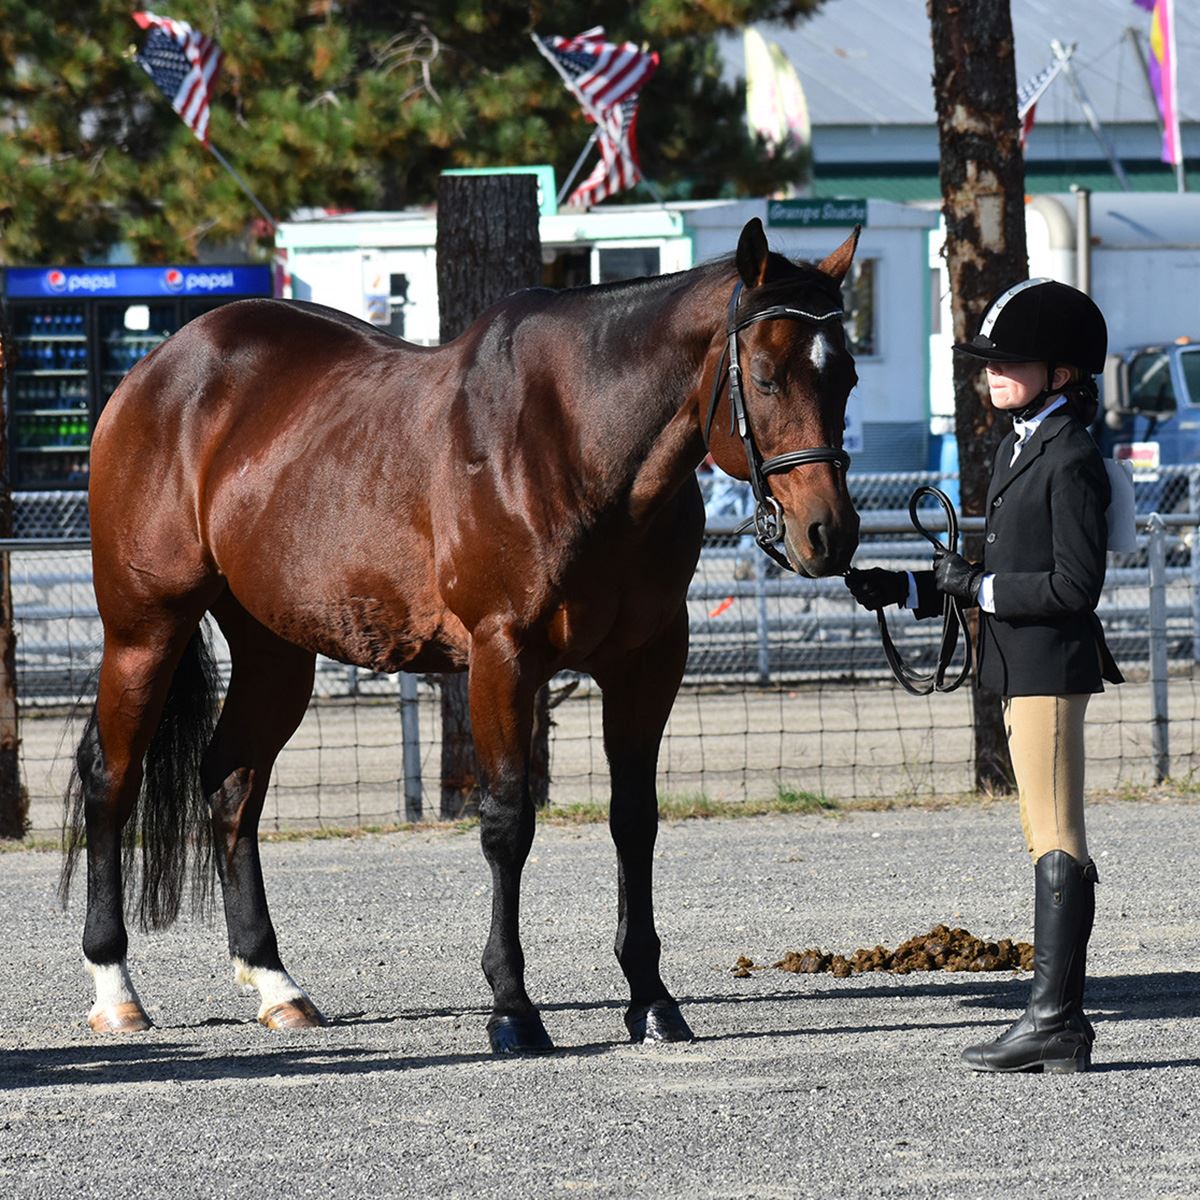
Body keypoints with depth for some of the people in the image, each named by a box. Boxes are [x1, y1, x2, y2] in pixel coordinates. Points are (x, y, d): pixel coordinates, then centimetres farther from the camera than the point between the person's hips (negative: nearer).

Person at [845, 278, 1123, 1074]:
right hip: (1024, 667, 10)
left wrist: (978, 586, -16)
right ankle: (1059, 1018, 13)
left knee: (1056, 843, -9)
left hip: (1050, 665, -10)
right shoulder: (1020, 447, 16)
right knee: (1051, 844, 10)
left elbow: (1074, 585, -19)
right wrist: (907, 590, 12)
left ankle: (1057, 1021, -10)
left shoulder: (1071, 459, -14)